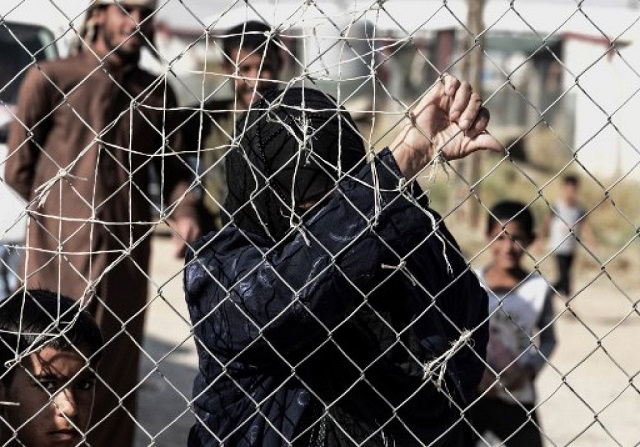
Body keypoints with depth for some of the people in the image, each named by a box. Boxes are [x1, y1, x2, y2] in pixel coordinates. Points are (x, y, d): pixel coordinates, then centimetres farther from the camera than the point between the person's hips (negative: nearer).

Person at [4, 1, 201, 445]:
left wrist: (183, 212, -7)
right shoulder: (50, 79, 0)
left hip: (127, 253, 3)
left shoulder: (156, 92, 11)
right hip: (60, 252, -3)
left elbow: (174, 166, 11)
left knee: (117, 369, 7)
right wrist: (65, 214, 7)